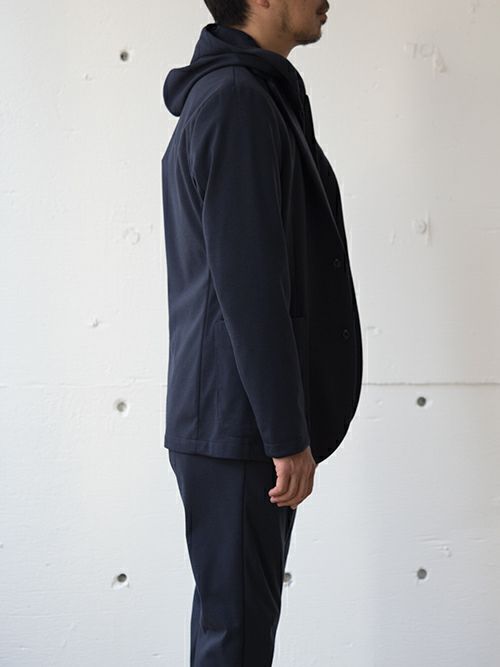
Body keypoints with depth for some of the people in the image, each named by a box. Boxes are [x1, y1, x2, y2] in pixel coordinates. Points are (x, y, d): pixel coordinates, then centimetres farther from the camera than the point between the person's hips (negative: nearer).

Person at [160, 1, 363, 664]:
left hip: (232, 417, 10)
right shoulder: (237, 98, -15)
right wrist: (288, 435, -19)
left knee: (242, 612, 16)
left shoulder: (256, 93, 17)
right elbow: (247, 284, -21)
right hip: (239, 423, -10)